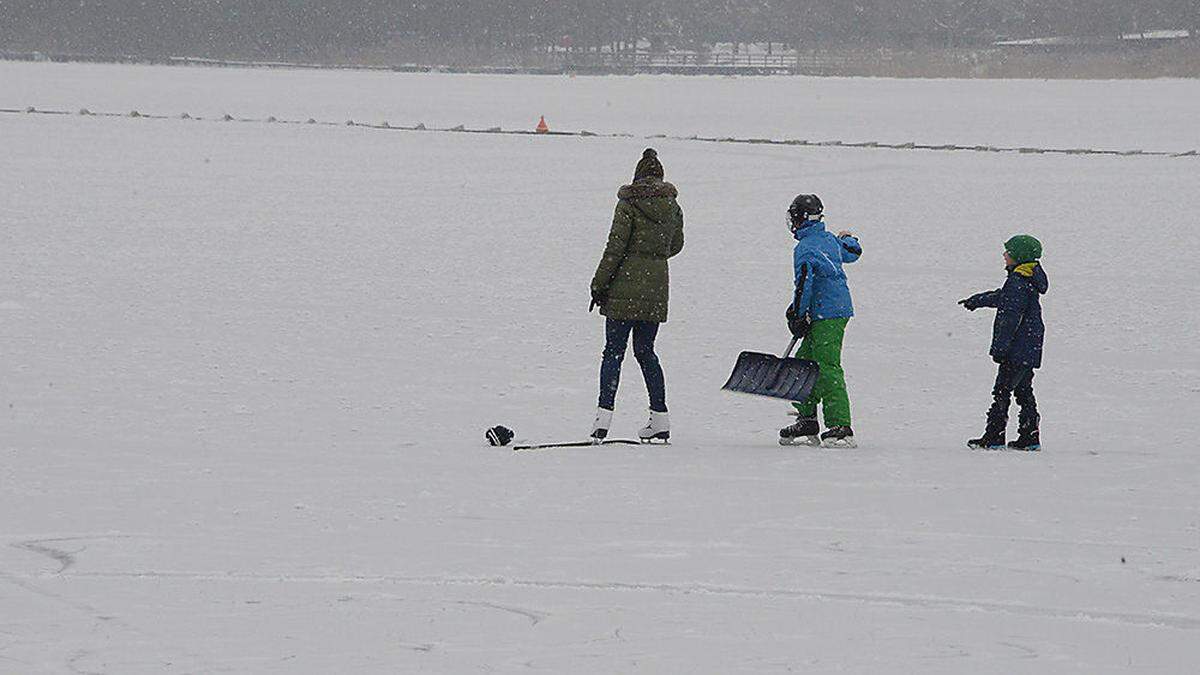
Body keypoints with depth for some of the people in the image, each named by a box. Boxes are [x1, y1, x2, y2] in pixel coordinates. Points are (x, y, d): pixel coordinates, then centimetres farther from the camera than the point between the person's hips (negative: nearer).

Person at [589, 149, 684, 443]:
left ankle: (604, 417, -12)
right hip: (657, 286, 5)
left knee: (613, 351, -2)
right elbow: (676, 244, 18)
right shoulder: (672, 206, 7)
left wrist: (599, 283, -6)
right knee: (645, 352, 15)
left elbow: (616, 246, -11)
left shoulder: (629, 203, -9)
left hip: (626, 286, -5)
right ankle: (660, 420, 12)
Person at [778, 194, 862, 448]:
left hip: (826, 315, -10)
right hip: (841, 308, 10)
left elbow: (803, 284, -17)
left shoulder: (805, 249, -12)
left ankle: (840, 427, -19)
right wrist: (847, 238, 56)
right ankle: (807, 422, 15)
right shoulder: (829, 240, 14)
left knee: (827, 368, -13)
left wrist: (797, 316, -10)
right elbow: (853, 253, 34)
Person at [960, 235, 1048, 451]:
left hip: (1018, 349, -10)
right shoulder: (1030, 278, 14)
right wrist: (977, 300, 44)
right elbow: (1002, 297, 31)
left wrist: (1001, 346, -20)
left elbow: (1012, 316, -22)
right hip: (1029, 349, 10)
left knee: (1002, 391, -6)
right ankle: (1030, 437, 16)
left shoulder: (1019, 281, -18)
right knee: (1023, 391, 14)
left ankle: (994, 437, -5)